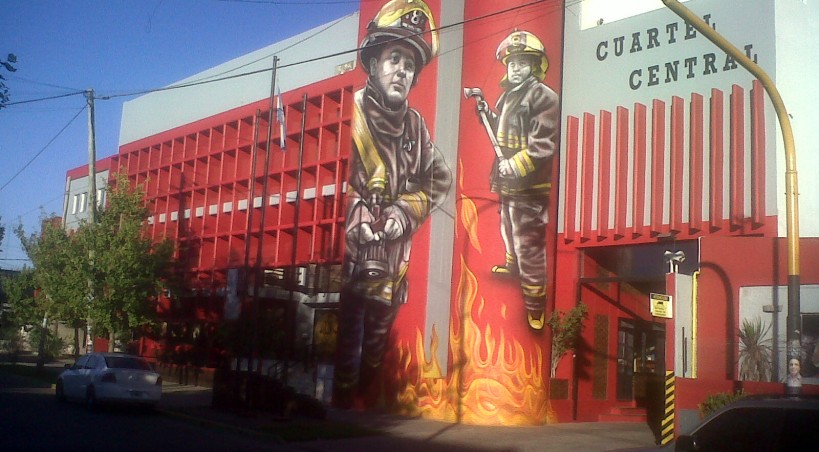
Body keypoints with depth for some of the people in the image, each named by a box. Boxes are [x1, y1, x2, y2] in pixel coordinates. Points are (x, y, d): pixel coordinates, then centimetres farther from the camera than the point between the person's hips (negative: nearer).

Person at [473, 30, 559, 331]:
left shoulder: (543, 97, -16)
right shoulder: (509, 96, 12)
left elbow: (544, 145, -23)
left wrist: (514, 166, -26)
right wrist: (487, 114, 7)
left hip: (529, 185, -9)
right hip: (509, 182, 9)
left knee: (529, 243, -7)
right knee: (509, 229, 29)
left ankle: (535, 300, 2)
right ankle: (513, 265, 53)